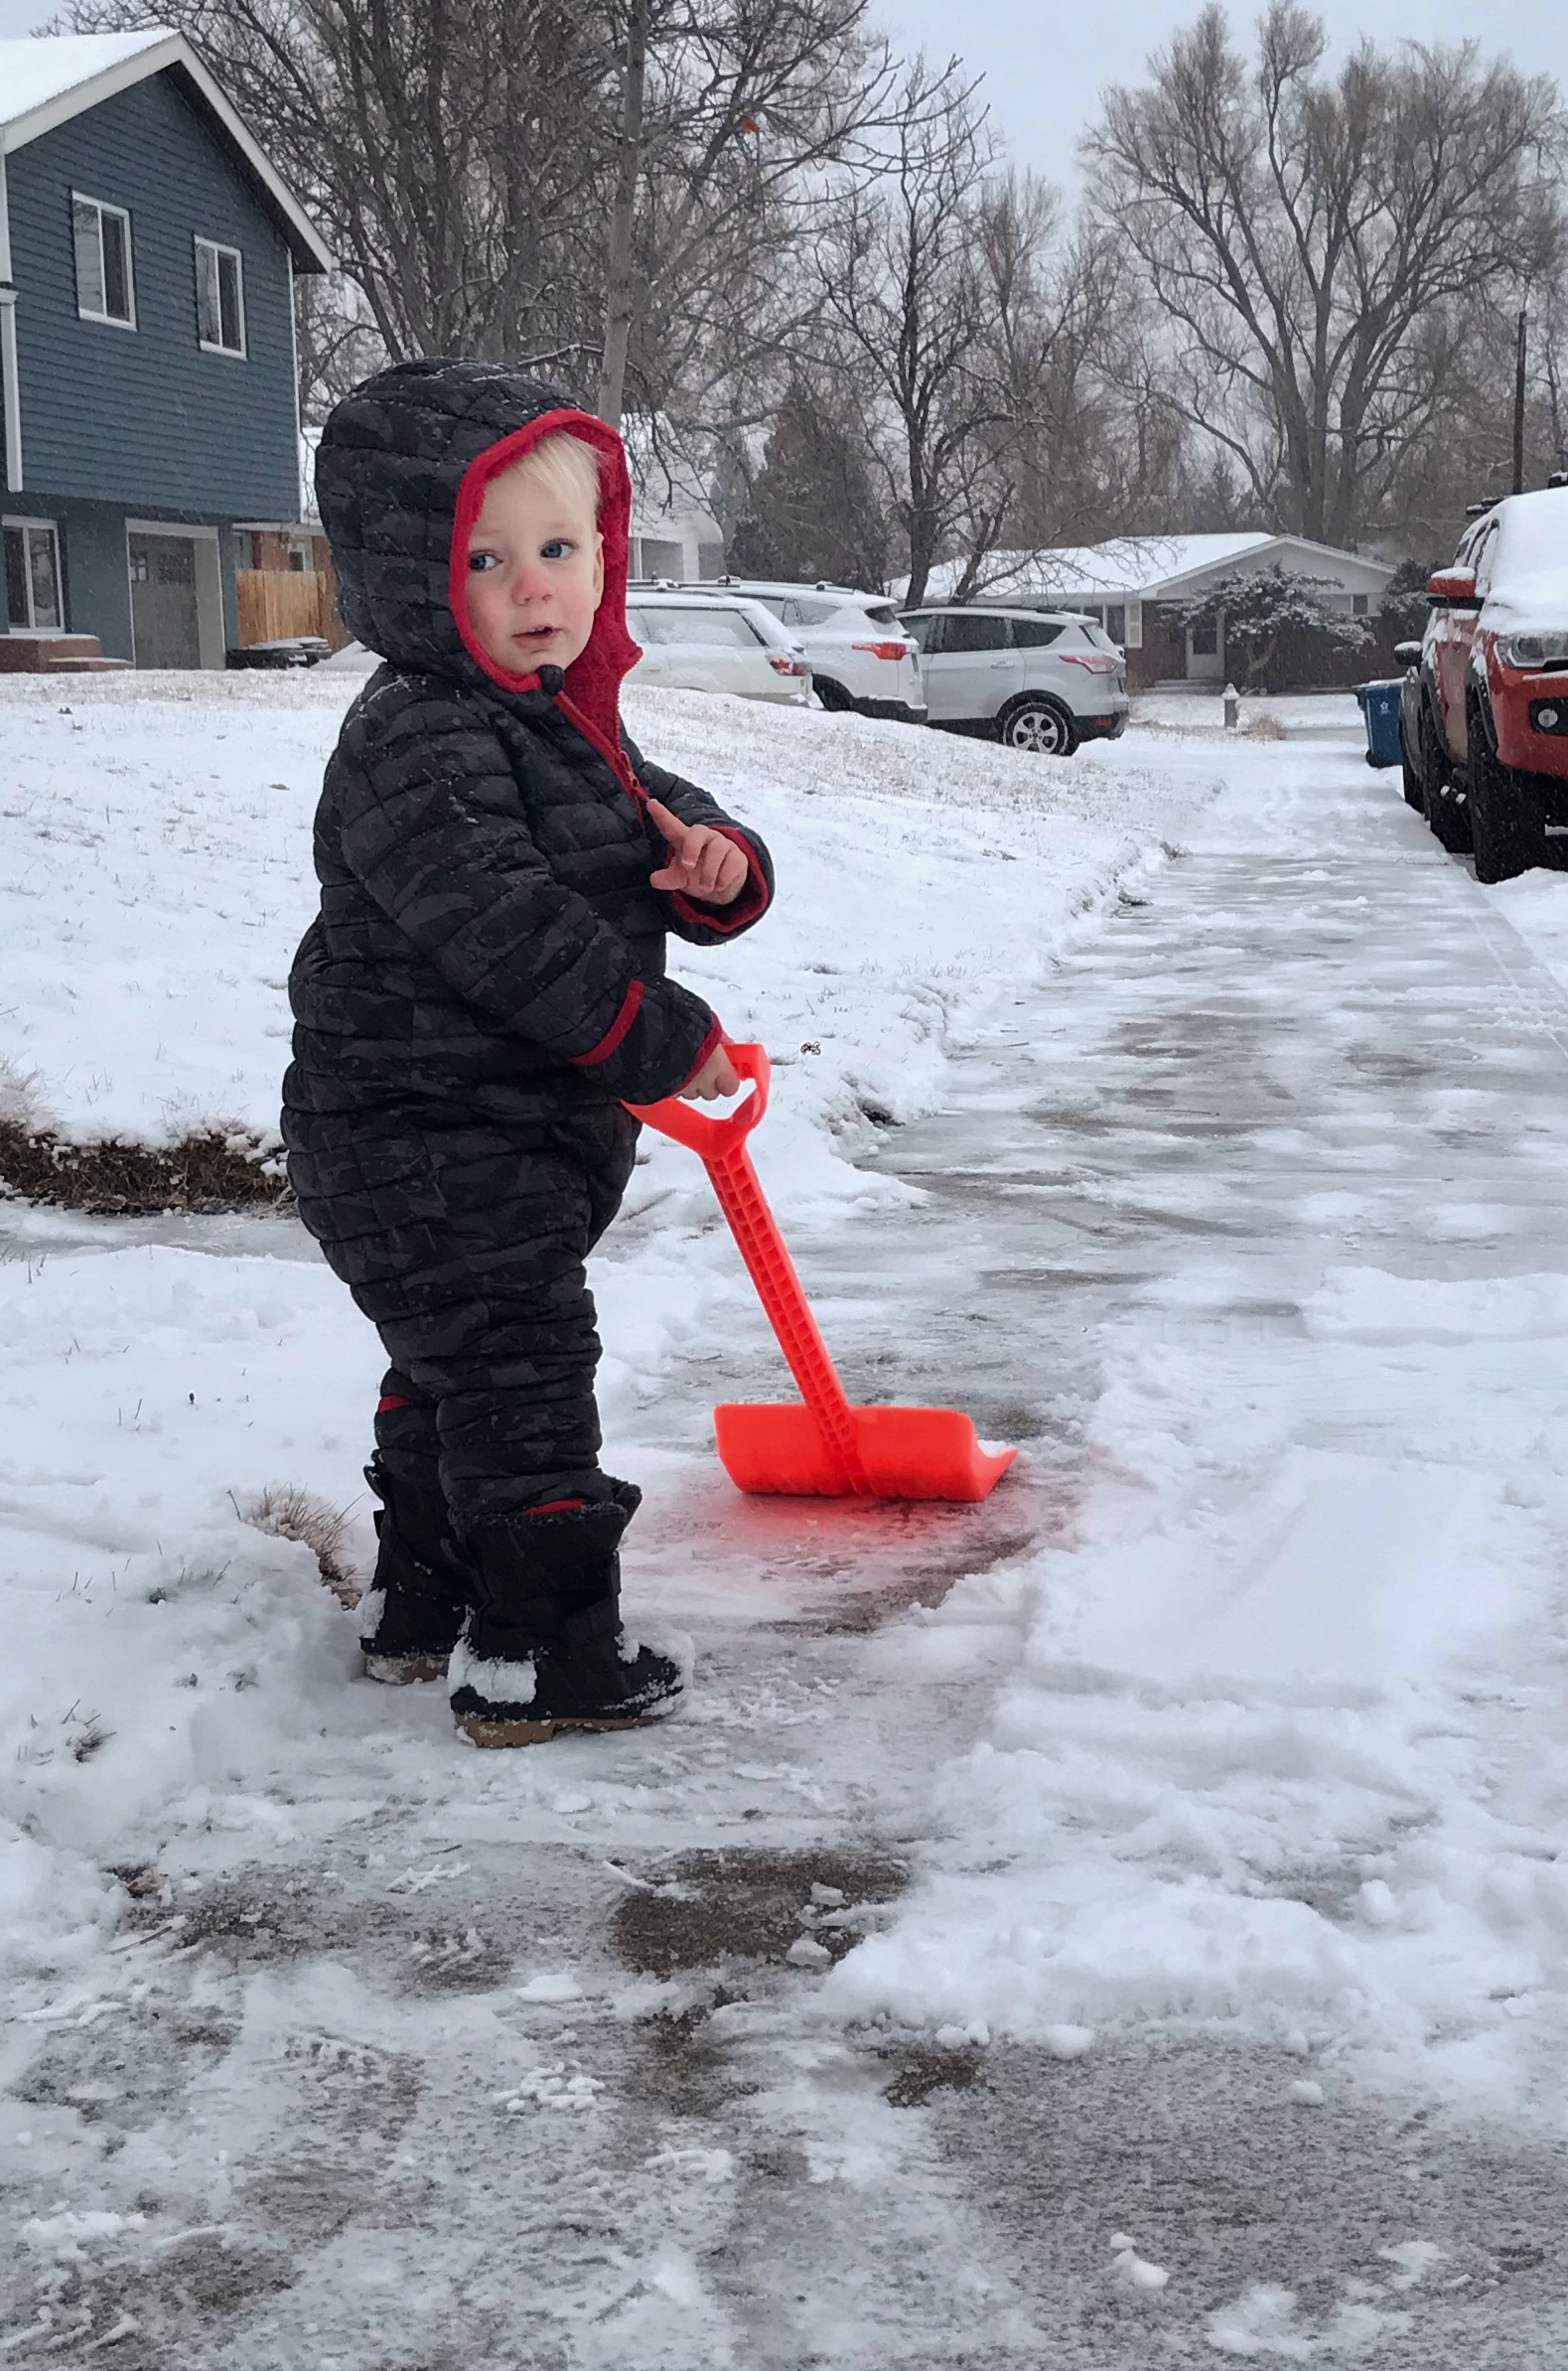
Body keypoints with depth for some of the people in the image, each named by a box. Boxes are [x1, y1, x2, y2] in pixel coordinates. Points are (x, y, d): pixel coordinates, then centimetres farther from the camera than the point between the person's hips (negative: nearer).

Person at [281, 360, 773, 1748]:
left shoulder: (567, 722, 12)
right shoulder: (416, 744, -21)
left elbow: (656, 815, 16)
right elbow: (500, 927, -29)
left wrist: (718, 863, -11)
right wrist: (668, 1040, -22)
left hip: (521, 1128, 11)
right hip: (428, 1143, -11)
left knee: (452, 1373, 21)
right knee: (519, 1375, -6)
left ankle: (420, 1606, 35)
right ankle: (536, 1657, 2)